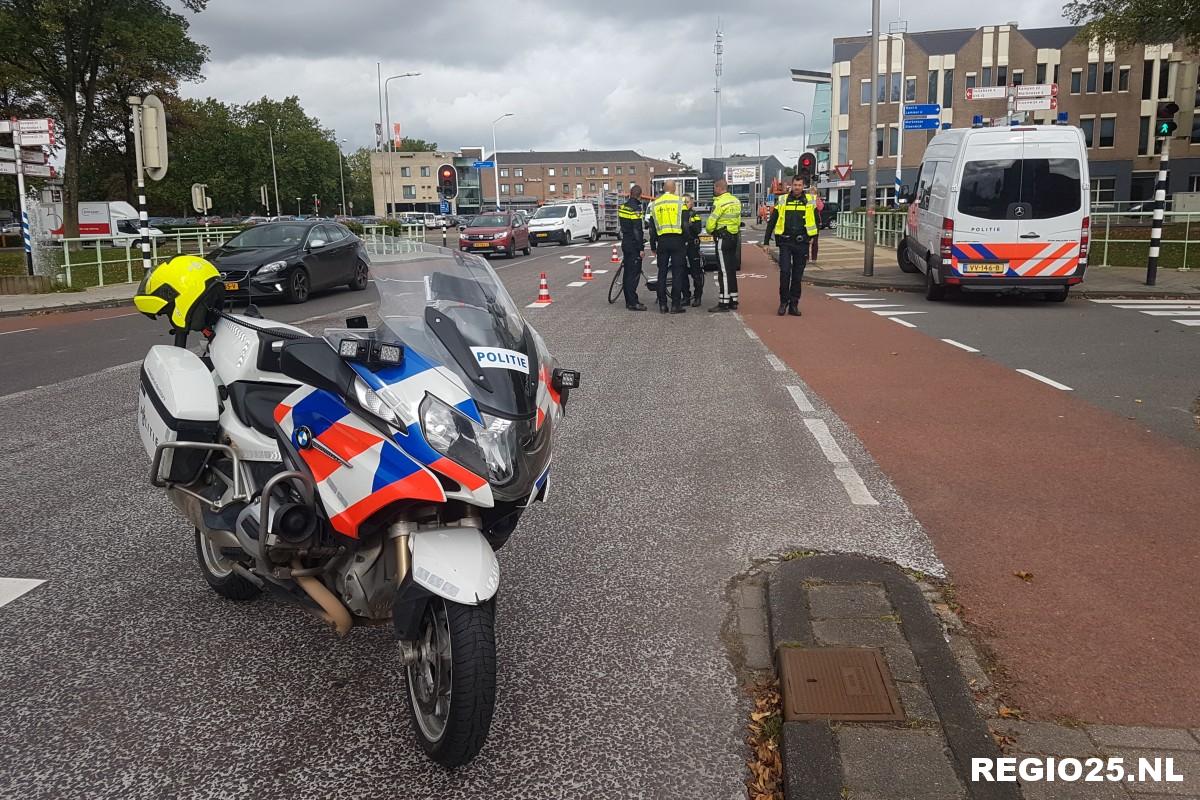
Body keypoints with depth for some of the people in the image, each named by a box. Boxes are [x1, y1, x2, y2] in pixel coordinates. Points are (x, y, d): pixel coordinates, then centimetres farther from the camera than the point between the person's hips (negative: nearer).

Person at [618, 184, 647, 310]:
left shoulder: (623, 206, 9)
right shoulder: (636, 208, -16)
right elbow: (637, 230, -19)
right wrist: (641, 248, -17)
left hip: (625, 242, 9)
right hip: (633, 245, -9)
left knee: (627, 272, 13)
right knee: (634, 273, -7)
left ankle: (629, 300, 18)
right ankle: (632, 303, -8)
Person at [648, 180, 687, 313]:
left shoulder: (655, 204, 8)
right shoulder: (679, 201, -2)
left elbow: (652, 228, 10)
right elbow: (685, 224, -5)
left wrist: (653, 246, 17)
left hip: (662, 241, 3)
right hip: (677, 240, -3)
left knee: (662, 273, 8)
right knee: (677, 273, 0)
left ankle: (662, 304, 7)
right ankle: (676, 305, -2)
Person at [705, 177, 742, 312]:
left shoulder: (720, 202, -16)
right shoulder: (736, 201, 12)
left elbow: (710, 224, -14)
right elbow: (738, 221, 14)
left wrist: (710, 231, 6)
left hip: (723, 239, -9)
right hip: (734, 237, 9)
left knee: (724, 271, -7)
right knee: (731, 270, 13)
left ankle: (724, 303, -6)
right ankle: (733, 301, 18)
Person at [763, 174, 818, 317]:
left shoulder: (810, 201, 6)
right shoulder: (782, 201, 5)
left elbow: (815, 222, 13)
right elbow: (771, 222, 8)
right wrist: (766, 242, 4)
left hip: (802, 244, 1)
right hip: (785, 243, -1)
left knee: (797, 276, 5)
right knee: (785, 272, -10)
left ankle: (794, 305, 12)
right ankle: (783, 302, 2)